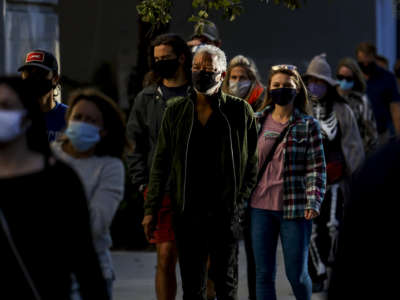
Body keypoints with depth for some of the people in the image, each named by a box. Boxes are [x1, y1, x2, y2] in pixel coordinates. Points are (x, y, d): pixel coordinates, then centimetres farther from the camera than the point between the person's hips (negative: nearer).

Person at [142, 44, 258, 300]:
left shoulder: (240, 111, 1)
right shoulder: (176, 111, 7)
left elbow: (253, 160, 3)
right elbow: (161, 162, 10)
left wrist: (241, 201, -4)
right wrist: (151, 209, 7)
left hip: (226, 212, -2)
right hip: (187, 211, 2)